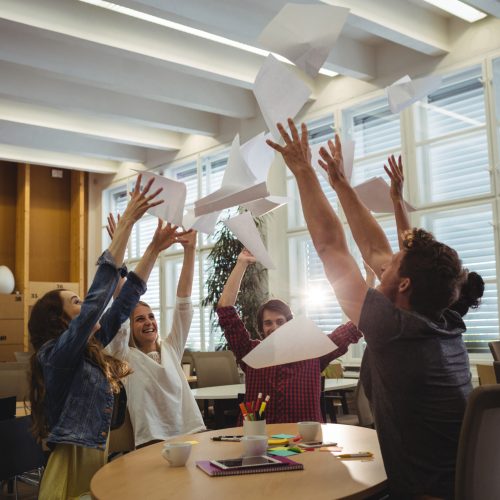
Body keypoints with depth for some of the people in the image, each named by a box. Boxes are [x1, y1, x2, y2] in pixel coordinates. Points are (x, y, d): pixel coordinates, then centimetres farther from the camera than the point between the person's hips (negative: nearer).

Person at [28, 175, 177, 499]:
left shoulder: (89, 350, 7)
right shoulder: (56, 354, -15)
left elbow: (123, 303, 9)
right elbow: (99, 295, -26)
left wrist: (155, 249, 8)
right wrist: (128, 221, -28)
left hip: (98, 461, 8)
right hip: (74, 466, -8)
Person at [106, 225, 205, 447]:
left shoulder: (171, 348, 15)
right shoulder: (125, 356, 5)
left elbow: (183, 298, 8)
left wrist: (190, 250, 2)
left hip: (193, 435, 3)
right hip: (153, 442, -2)